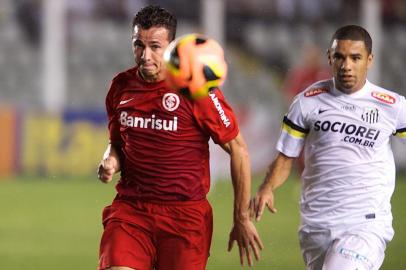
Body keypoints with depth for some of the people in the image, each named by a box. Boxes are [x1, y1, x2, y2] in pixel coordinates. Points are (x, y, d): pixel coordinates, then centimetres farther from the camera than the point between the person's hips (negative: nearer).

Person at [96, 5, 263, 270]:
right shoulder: (121, 86, 7)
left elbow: (238, 150, -3)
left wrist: (242, 219, -2)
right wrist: (110, 161, -1)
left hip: (185, 216, -3)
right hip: (130, 209, 3)